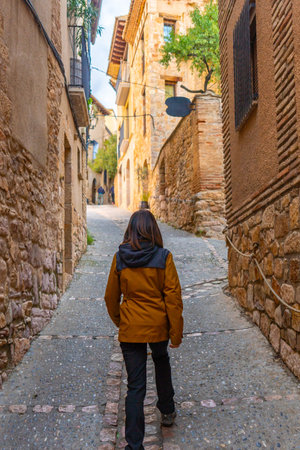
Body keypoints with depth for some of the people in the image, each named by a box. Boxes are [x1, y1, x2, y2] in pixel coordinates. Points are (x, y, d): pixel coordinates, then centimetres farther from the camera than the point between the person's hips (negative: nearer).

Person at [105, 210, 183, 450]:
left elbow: (111, 297, 5)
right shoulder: (163, 256, -11)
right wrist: (176, 332, -1)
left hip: (130, 328, 0)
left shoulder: (120, 257, -4)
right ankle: (167, 411, 46)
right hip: (158, 325, 0)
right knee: (162, 363, 30)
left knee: (135, 386, 6)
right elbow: (173, 297, -10)